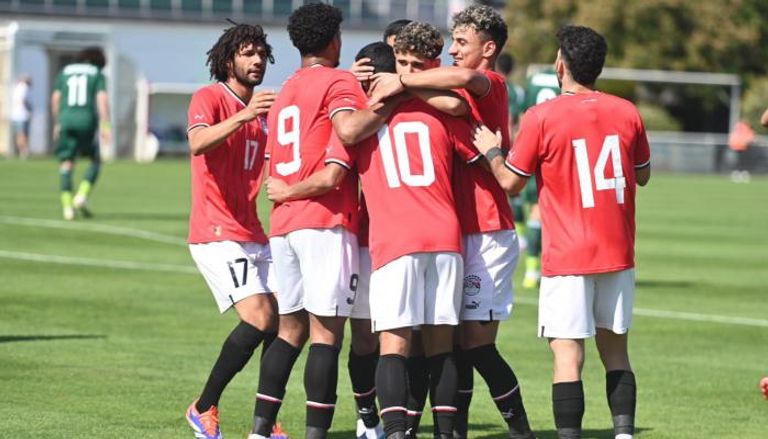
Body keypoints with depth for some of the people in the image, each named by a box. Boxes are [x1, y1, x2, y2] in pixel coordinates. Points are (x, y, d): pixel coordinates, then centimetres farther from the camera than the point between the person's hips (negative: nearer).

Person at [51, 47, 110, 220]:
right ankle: (82, 195, -5)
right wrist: (105, 126, -9)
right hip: (87, 120, -2)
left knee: (66, 165, 3)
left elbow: (55, 99, 13)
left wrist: (57, 124, 22)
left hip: (66, 118, 2)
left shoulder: (65, 72, 18)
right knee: (95, 161, 15)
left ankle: (67, 205, -11)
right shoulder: (98, 75, 10)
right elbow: (102, 99, -4)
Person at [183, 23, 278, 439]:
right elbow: (197, 144, -27)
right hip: (217, 235, -8)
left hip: (253, 235, 8)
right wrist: (243, 116, -42)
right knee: (259, 319, -19)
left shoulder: (260, 110, 16)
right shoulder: (209, 98, -8)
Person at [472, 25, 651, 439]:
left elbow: (511, 182, -2)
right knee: (615, 349, 13)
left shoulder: (541, 117, -10)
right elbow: (642, 175, 15)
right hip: (618, 252, 4)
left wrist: (491, 151, 16)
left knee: (567, 354, -6)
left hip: (568, 257, -4)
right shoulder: (626, 112, 2)